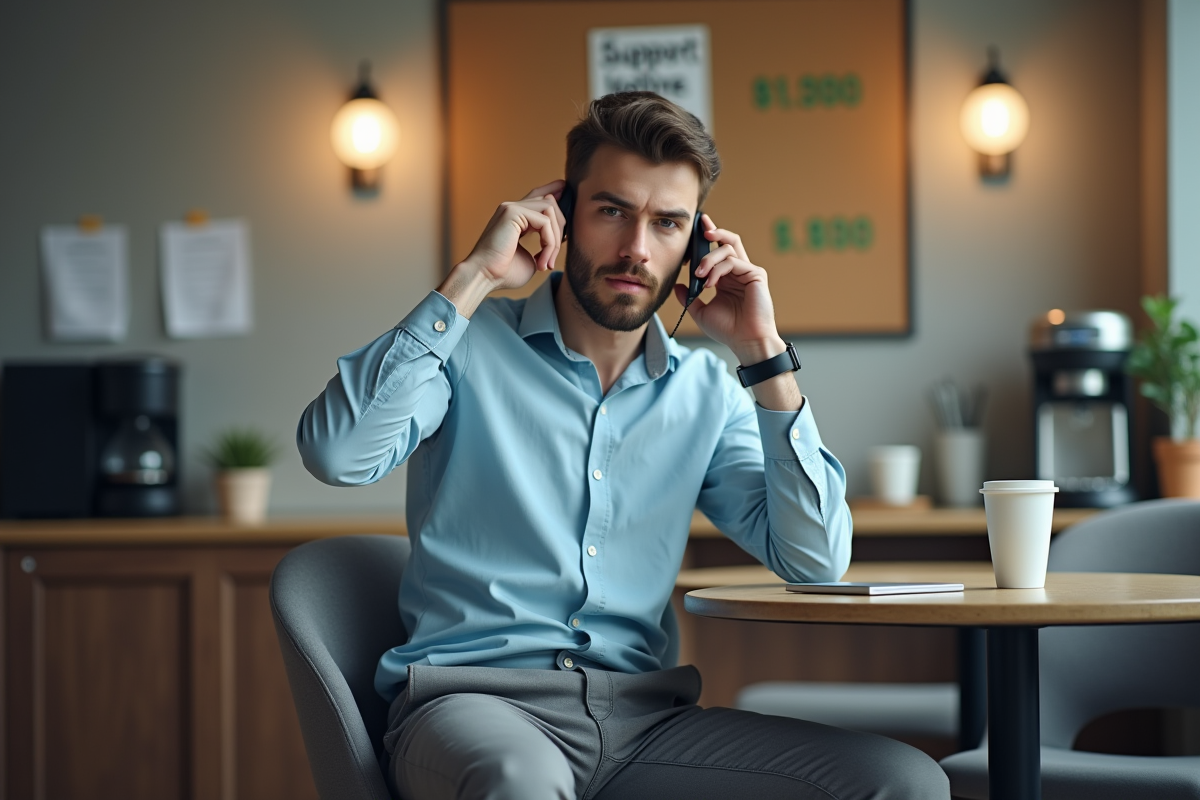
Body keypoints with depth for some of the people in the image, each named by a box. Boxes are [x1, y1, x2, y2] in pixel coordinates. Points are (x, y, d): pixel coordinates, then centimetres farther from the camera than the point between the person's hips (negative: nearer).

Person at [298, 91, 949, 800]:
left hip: (644, 716, 5)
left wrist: (763, 352, 2)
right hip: (472, 699, -4)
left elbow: (816, 560, 5)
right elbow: (336, 453, -15)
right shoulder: (469, 343, 4)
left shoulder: (705, 391, 15)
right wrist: (473, 278, -10)